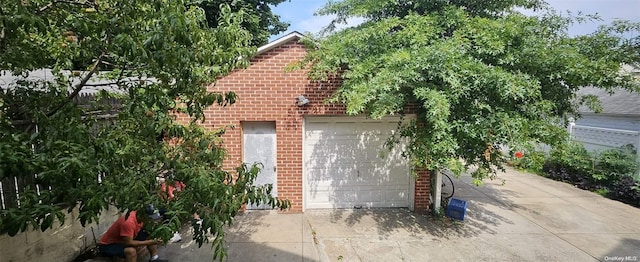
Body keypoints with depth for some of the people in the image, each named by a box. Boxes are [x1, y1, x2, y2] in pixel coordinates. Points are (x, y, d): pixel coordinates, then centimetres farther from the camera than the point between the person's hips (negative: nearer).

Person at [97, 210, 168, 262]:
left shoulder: (139, 216, -12)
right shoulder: (128, 222, -35)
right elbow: (129, 243, -32)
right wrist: (150, 242, -30)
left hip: (123, 240, 8)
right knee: (131, 250, -36)